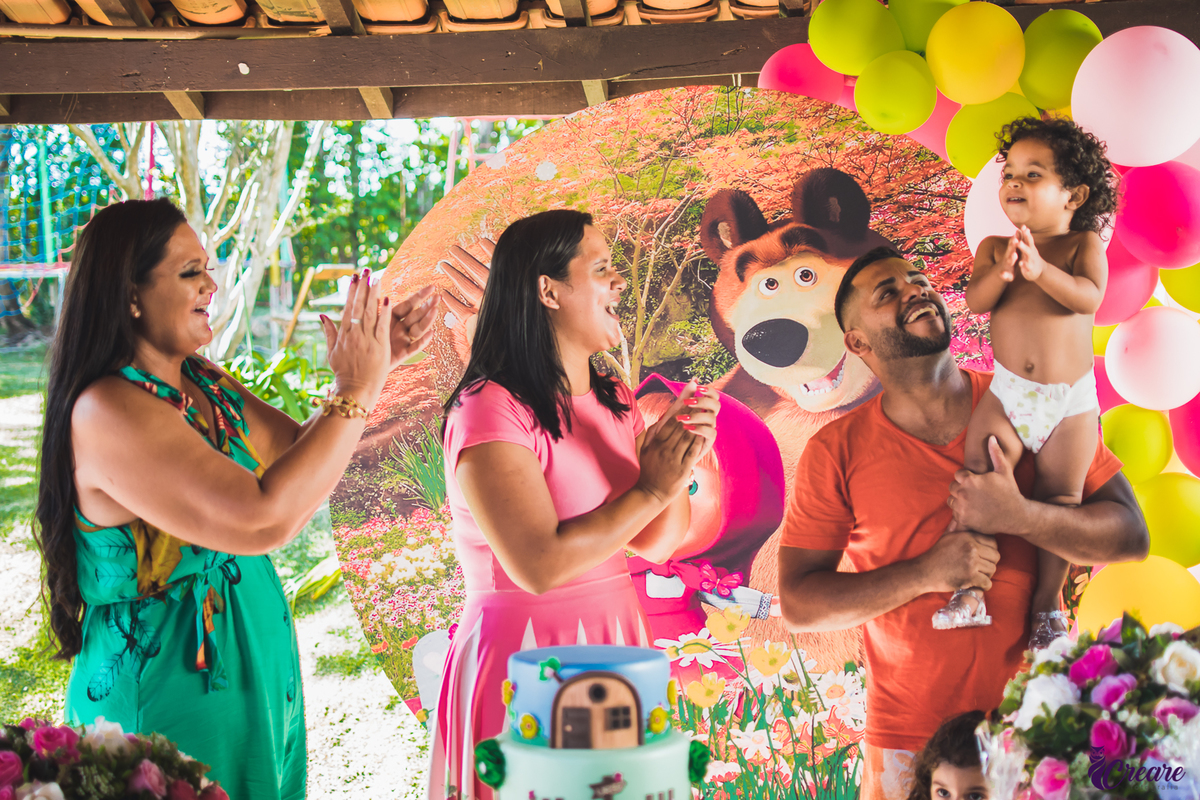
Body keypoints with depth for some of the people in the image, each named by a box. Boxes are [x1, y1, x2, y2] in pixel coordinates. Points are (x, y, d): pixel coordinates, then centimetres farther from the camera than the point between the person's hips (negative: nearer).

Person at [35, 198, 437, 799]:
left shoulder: (207, 386, 4)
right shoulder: (107, 411, -23)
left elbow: (304, 452, 13)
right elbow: (262, 519, -31)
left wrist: (378, 361, -2)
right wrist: (357, 389, -24)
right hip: (170, 701, -8)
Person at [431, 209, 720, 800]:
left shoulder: (615, 402, 8)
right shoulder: (490, 408, -16)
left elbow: (655, 544, 9)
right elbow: (539, 565, -24)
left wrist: (678, 455, -8)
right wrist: (650, 490, -15)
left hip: (615, 645, 7)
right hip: (524, 663, -7)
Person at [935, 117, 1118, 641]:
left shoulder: (1084, 244, -3)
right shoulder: (994, 247, 3)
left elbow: (1089, 297, -21)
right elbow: (976, 301, -12)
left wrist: (1041, 269, -36)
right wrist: (1004, 272, -31)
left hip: (1072, 402, -1)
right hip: (1007, 396, 1)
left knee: (1059, 499, 3)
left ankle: (1048, 604, 16)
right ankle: (972, 589, -2)